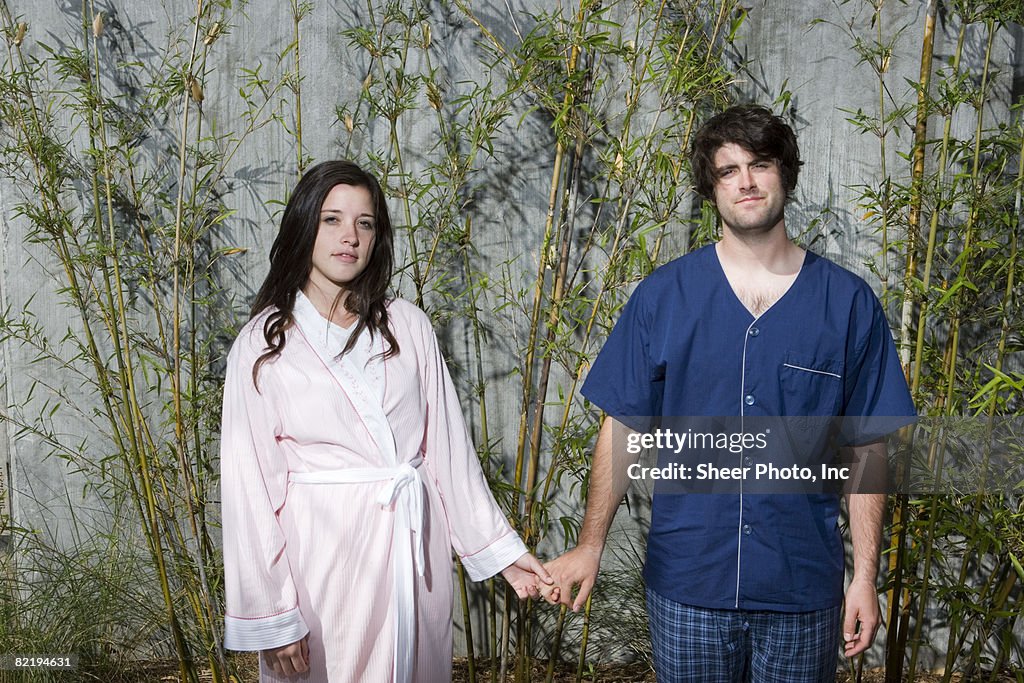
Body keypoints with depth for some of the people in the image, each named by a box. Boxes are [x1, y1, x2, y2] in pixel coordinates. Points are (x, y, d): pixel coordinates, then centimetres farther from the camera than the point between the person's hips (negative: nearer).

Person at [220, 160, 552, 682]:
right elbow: (250, 485, -6)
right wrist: (271, 617, -8)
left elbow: (448, 445, 5)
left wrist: (498, 547, 3)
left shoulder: (408, 326, 2)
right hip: (322, 556, -2)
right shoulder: (263, 345, -5)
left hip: (414, 546, 3)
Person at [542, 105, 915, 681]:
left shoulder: (850, 303, -2)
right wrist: (590, 547, -6)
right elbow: (624, 429, 0)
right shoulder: (663, 296, -2)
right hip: (686, 580, 0)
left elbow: (868, 450, 0)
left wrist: (866, 578, -1)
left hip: (802, 589, 1)